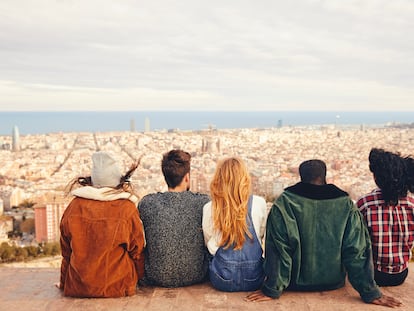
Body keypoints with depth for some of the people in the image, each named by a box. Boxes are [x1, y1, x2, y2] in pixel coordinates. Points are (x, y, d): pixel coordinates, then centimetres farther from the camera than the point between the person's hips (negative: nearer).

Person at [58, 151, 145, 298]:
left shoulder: (74, 206, -4)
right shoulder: (127, 208, -10)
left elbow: (66, 251, 7)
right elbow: (137, 251, 1)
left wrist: (64, 283, 22)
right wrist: (139, 278, 20)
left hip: (78, 287, 4)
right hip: (117, 287, -3)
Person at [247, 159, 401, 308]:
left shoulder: (284, 203, -16)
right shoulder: (346, 204, -10)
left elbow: (279, 250, -18)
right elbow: (357, 251, -11)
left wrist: (272, 290, -12)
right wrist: (370, 293, -4)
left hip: (297, 283, -2)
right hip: (334, 283, 2)